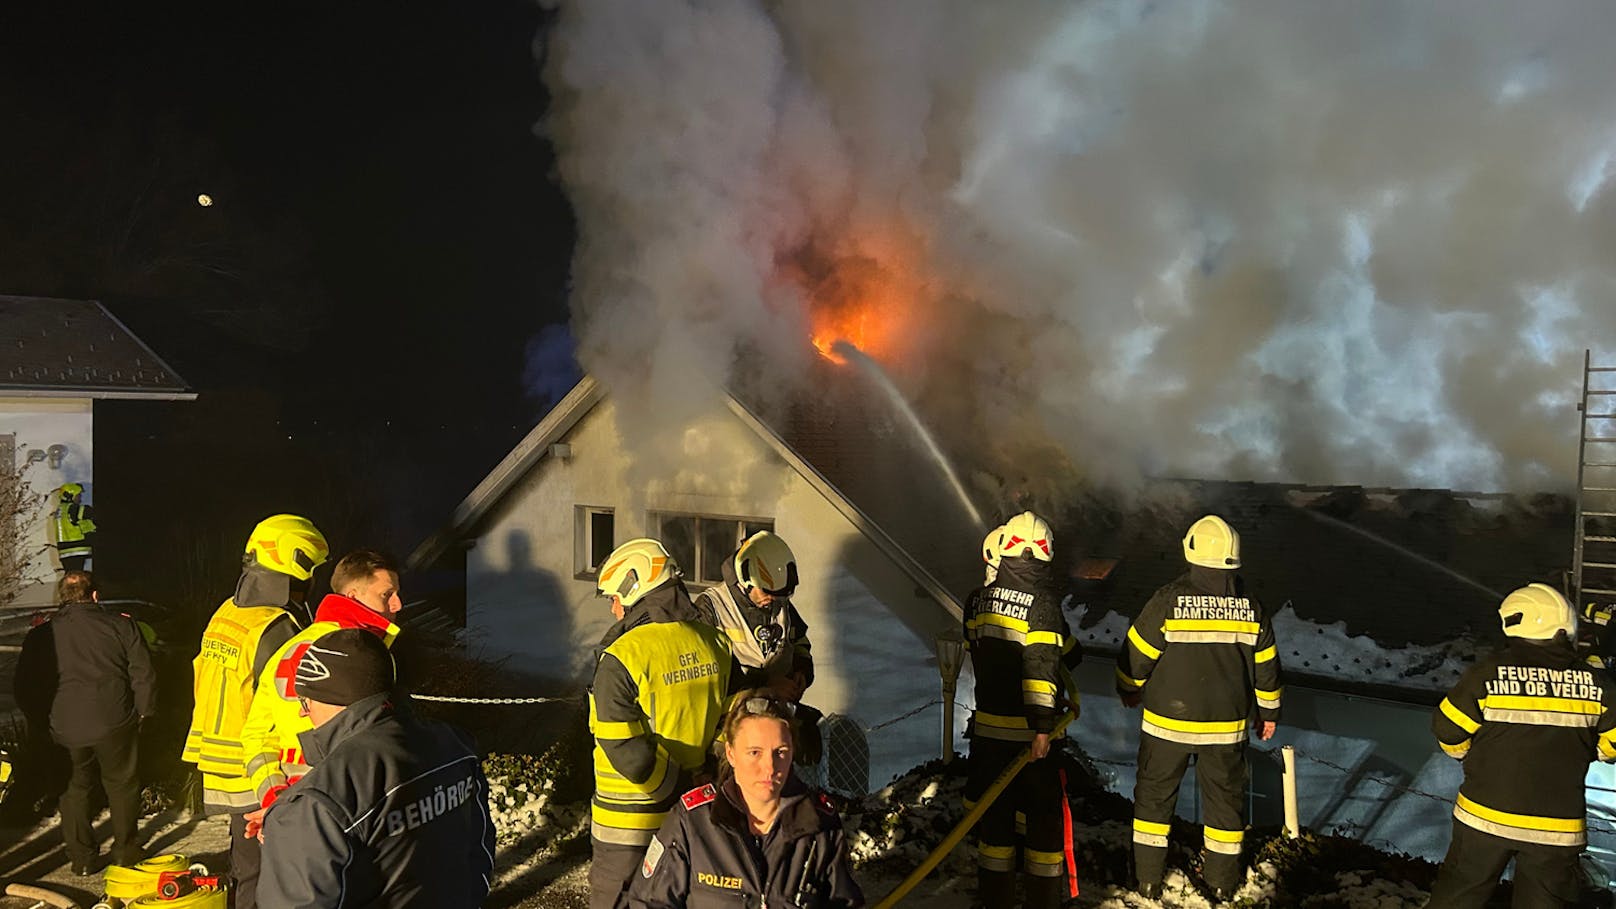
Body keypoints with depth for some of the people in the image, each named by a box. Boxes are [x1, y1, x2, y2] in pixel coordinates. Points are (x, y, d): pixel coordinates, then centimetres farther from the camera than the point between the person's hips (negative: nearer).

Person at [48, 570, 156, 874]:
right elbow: (144, 674, -4)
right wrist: (143, 712, 8)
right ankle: (126, 852, 20)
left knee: (75, 788, 17)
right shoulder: (120, 625, -3)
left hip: (65, 727, 2)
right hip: (113, 723, -1)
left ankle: (81, 858, 22)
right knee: (122, 786, 14)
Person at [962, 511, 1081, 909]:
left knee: (994, 809, 15)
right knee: (1044, 814, 10)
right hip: (1030, 728, -4)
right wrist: (1042, 726, -21)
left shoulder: (978, 601, 2)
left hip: (987, 725, 5)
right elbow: (1042, 664, -21)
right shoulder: (1043, 602, -14)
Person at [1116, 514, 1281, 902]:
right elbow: (1266, 667, 4)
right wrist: (1268, 712, 20)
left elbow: (1136, 655, -9)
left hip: (1166, 723, -2)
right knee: (1225, 797, 18)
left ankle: (1148, 877, 20)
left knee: (1154, 794, 13)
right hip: (1227, 726, 3)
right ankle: (1223, 880, 30)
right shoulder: (1252, 609, -6)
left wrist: (1129, 691, 11)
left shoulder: (1167, 602, -17)